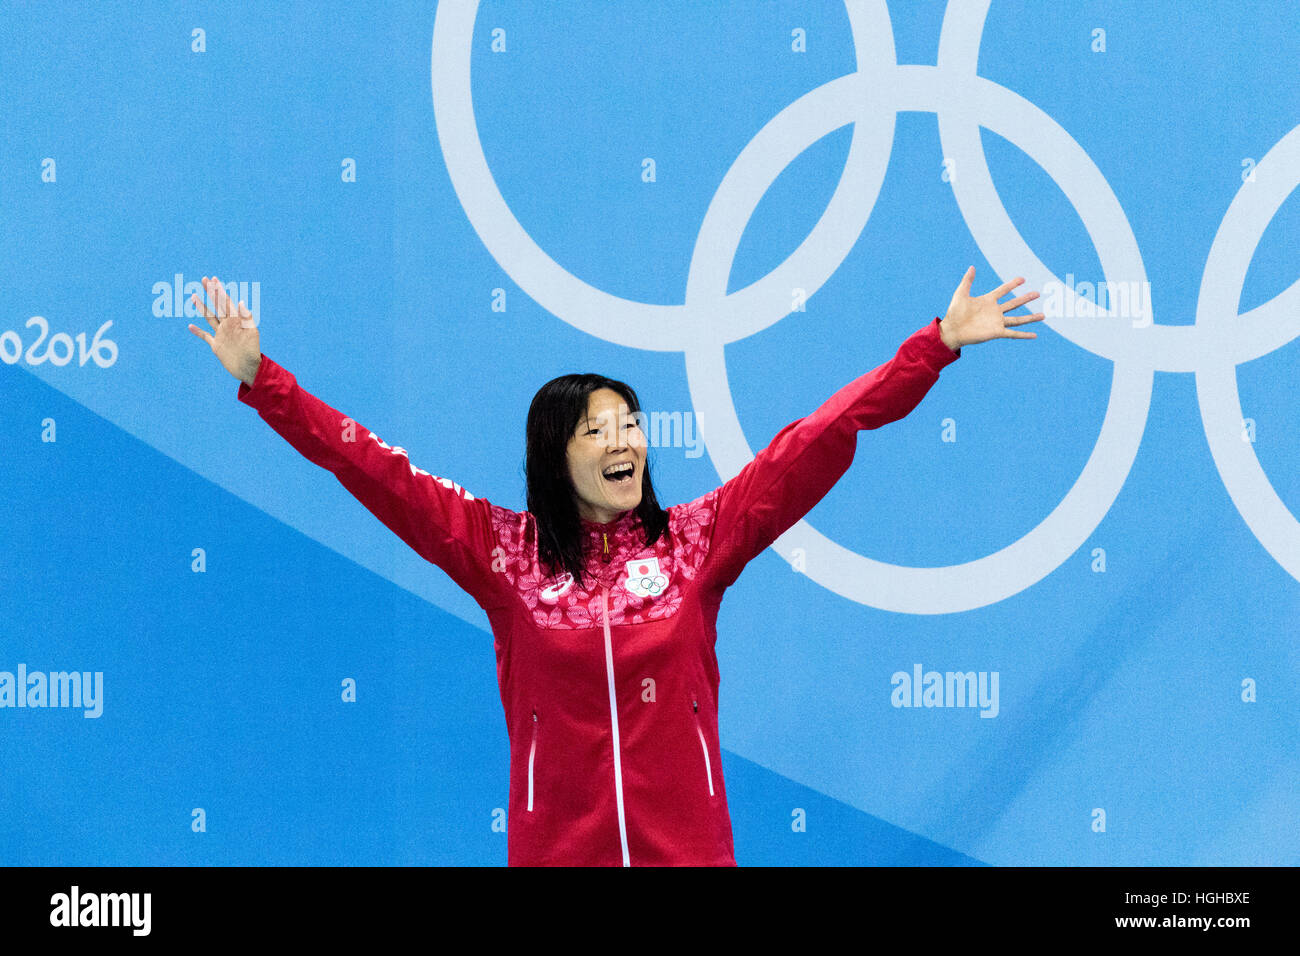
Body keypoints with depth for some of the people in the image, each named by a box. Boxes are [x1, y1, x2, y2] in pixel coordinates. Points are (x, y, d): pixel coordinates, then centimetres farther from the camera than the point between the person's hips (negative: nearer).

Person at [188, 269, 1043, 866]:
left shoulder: (697, 537, 3)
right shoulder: (503, 549, 2)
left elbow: (821, 441, 2)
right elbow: (377, 471, 2)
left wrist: (939, 346, 1)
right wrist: (260, 379, -1)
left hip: (686, 843, 1)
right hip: (556, 843, 0)